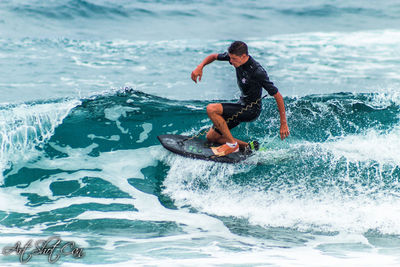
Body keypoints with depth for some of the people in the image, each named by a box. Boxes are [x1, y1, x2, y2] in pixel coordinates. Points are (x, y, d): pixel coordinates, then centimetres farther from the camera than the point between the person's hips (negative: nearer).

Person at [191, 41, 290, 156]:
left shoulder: (258, 72, -28)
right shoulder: (236, 56, -8)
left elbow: (278, 96, -23)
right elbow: (214, 56, 10)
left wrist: (283, 123, -22)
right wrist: (200, 67, -12)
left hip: (251, 110, -9)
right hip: (242, 104, 9)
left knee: (211, 109, -25)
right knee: (211, 137, 8)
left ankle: (232, 144, -13)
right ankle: (250, 148, 11)